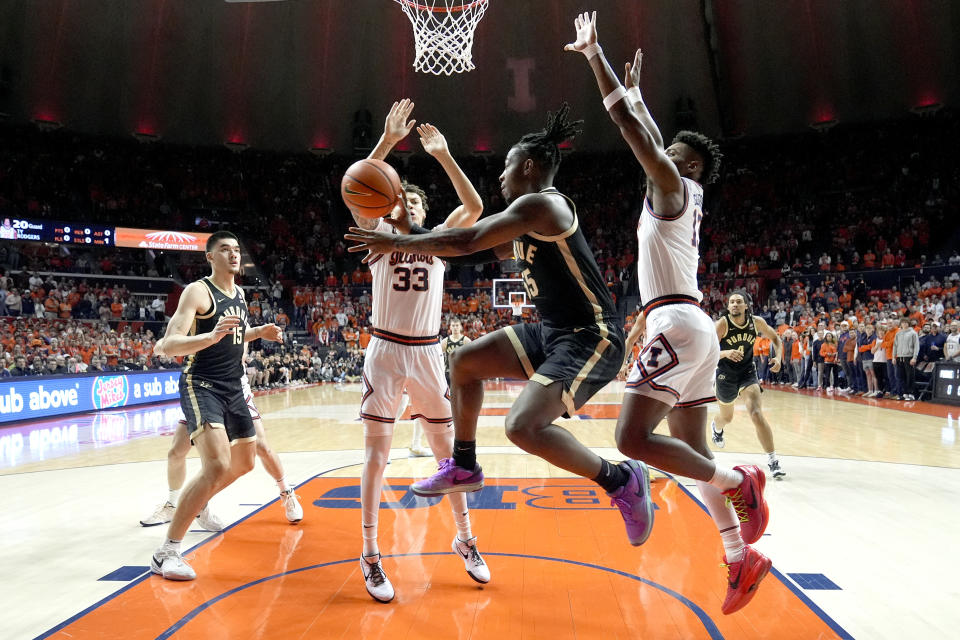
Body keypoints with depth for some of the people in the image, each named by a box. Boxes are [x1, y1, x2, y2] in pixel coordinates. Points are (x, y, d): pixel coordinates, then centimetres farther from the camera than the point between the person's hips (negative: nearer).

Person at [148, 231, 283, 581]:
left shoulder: (239, 293, 12)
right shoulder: (198, 291, -12)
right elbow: (169, 345, -22)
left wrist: (259, 332, 11)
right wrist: (212, 335, -38)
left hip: (233, 389, 8)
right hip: (201, 387, -8)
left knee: (244, 462, 18)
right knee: (217, 466, -23)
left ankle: (199, 504, 43)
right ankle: (166, 553, -12)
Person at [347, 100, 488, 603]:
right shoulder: (380, 235, 5)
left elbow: (474, 206, -5)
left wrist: (443, 155, -9)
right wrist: (387, 141, -19)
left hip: (428, 353, 2)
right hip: (385, 351, -2)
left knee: (448, 449, 8)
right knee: (376, 453, -1)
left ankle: (465, 538, 25)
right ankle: (370, 556, 13)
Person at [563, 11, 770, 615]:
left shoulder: (673, 184, -1)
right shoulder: (684, 195, 21)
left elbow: (633, 128, -8)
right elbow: (651, 135, 35)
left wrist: (595, 54, -2)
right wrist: (636, 86, 44)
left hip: (677, 322, -10)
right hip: (693, 326, 10)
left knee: (632, 437, -16)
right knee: (692, 450, 11)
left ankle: (737, 481, -3)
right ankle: (742, 559, 16)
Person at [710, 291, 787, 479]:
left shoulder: (757, 322, -9)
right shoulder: (722, 324, -19)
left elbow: (775, 338, 9)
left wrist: (778, 357, -8)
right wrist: (726, 353, -44)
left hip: (747, 373, 1)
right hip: (726, 375, -1)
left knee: (756, 413, -21)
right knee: (727, 417, 20)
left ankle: (772, 460, -13)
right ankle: (716, 427, 59)